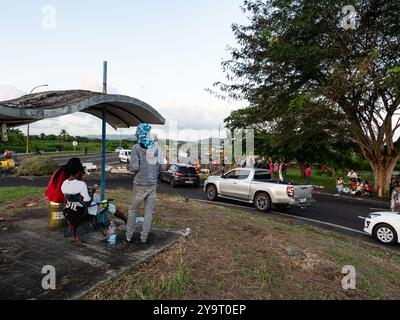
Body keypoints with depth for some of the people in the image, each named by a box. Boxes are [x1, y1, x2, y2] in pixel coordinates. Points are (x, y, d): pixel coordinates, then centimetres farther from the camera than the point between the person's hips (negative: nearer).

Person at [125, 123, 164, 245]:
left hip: (140, 184, -3)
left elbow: (134, 167, -14)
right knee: (149, 212, 8)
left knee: (133, 210, 12)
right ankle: (144, 238, 13)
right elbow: (160, 166, 6)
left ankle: (128, 237, 18)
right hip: (153, 184, 3)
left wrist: (128, 167, 8)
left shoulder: (137, 148, -9)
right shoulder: (157, 147, 4)